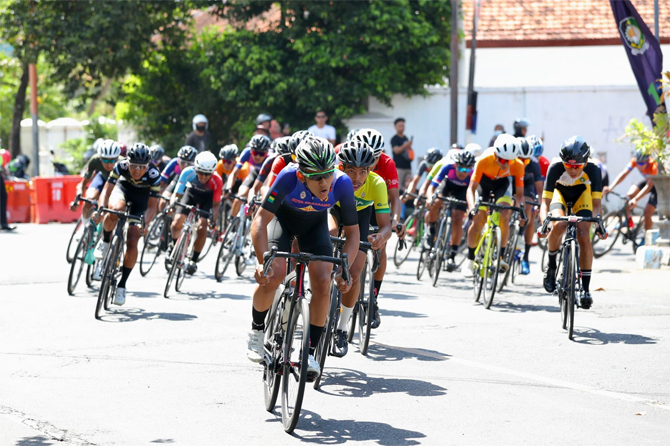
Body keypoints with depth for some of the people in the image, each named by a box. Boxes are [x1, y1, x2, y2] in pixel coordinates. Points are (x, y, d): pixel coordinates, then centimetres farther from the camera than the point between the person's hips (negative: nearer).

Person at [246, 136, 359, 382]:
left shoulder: (342, 183, -33)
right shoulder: (289, 177, -39)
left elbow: (352, 233, -21)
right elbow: (261, 220, -34)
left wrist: (344, 270, -34)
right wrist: (263, 261, -45)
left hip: (315, 224, 2)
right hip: (283, 217, -2)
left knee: (322, 282, -16)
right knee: (273, 274, -23)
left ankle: (310, 351, -1)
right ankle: (256, 329, 6)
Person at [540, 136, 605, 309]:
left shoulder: (592, 170, -34)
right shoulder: (556, 168, -36)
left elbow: (596, 203, -31)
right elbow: (545, 202, -37)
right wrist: (544, 222, -55)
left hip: (582, 194, 1)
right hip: (560, 192, 0)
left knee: (584, 236, -20)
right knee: (559, 225, -31)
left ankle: (585, 288, -11)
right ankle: (551, 265, -4)